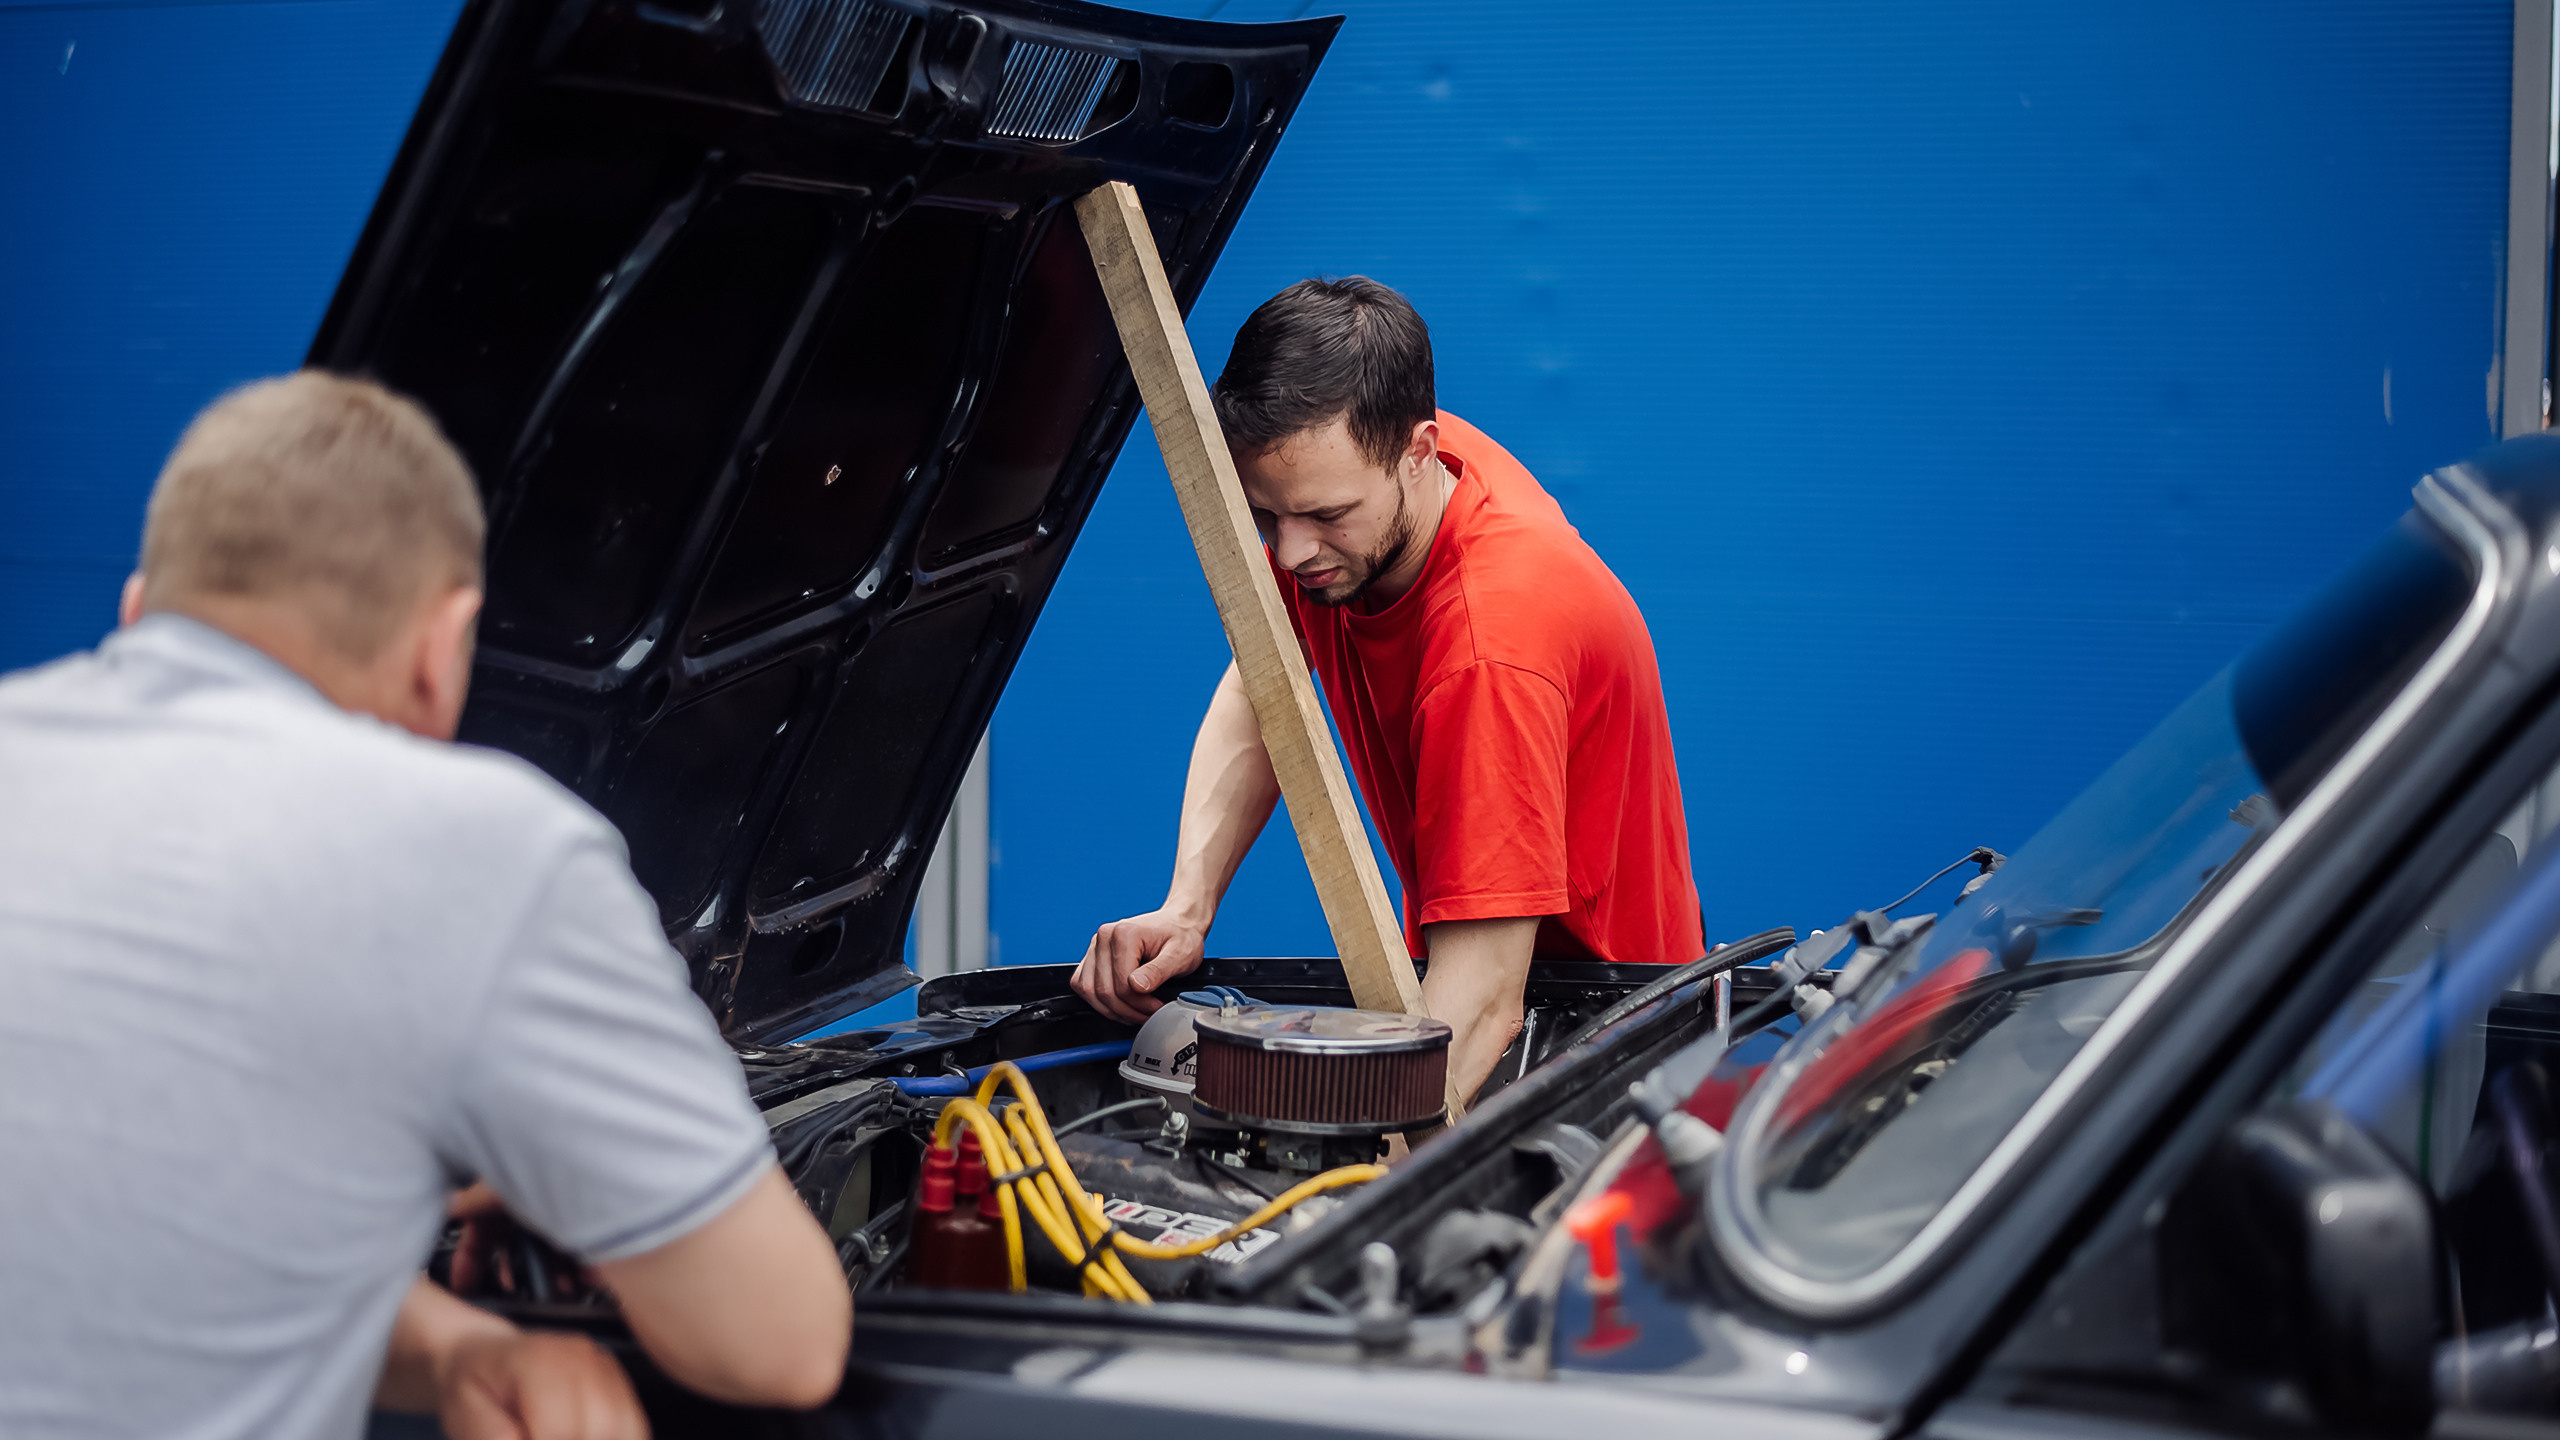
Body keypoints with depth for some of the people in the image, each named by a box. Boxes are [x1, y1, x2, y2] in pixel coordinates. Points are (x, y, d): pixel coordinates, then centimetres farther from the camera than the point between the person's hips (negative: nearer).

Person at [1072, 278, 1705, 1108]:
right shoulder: (1341, 476, -12)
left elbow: (1484, 1000, -39)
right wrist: (1187, 906, -12)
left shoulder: (1490, 646, -36)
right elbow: (1257, 692, 3)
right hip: (1445, 954, 5)